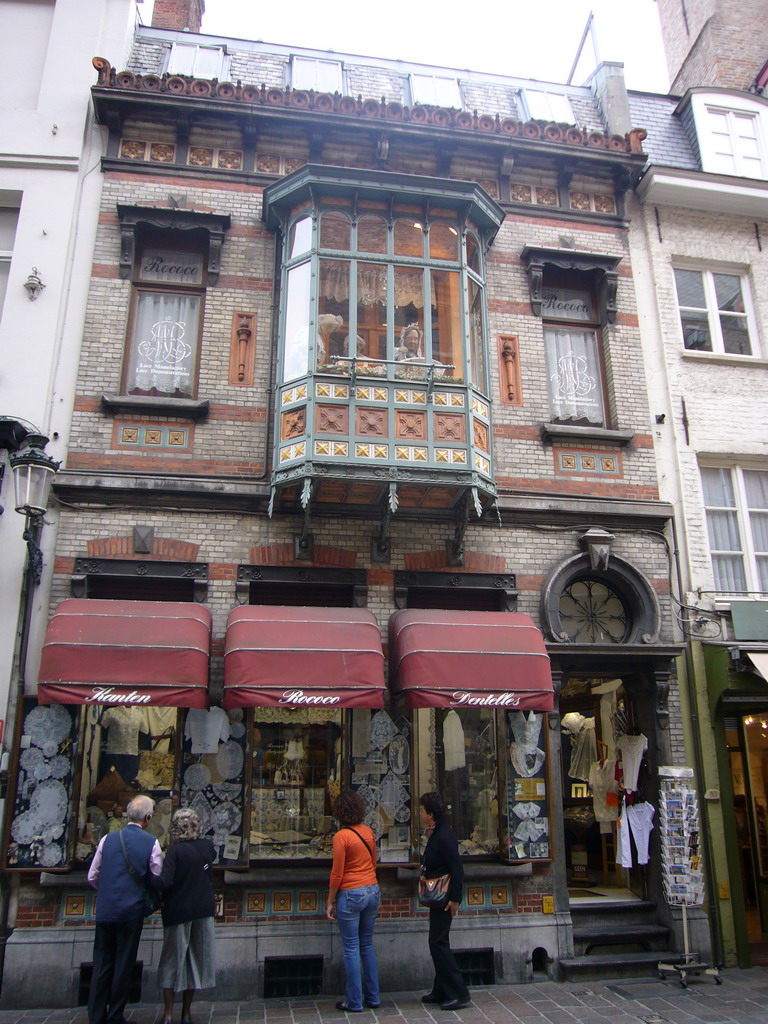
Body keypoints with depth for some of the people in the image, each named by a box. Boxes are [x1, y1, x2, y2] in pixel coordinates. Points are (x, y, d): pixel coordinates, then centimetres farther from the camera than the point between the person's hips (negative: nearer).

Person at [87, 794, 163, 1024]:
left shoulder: (108, 839, -1)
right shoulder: (151, 843, -8)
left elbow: (92, 877, 4)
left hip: (104, 910, 3)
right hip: (132, 911, -3)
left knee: (102, 963, 13)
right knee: (124, 964, 9)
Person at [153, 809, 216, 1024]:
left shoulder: (175, 850, -17)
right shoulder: (208, 847, -2)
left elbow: (165, 881, -27)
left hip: (178, 911, -4)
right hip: (203, 910, 4)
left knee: (172, 960, 10)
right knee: (196, 959, 13)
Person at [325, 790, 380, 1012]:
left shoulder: (341, 836, -16)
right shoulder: (368, 832, 3)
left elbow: (337, 874, -14)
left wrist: (329, 902, -4)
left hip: (350, 894, -6)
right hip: (372, 890, 6)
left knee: (352, 949, 5)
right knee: (367, 945, 16)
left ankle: (354, 1002, 13)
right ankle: (373, 997, 23)